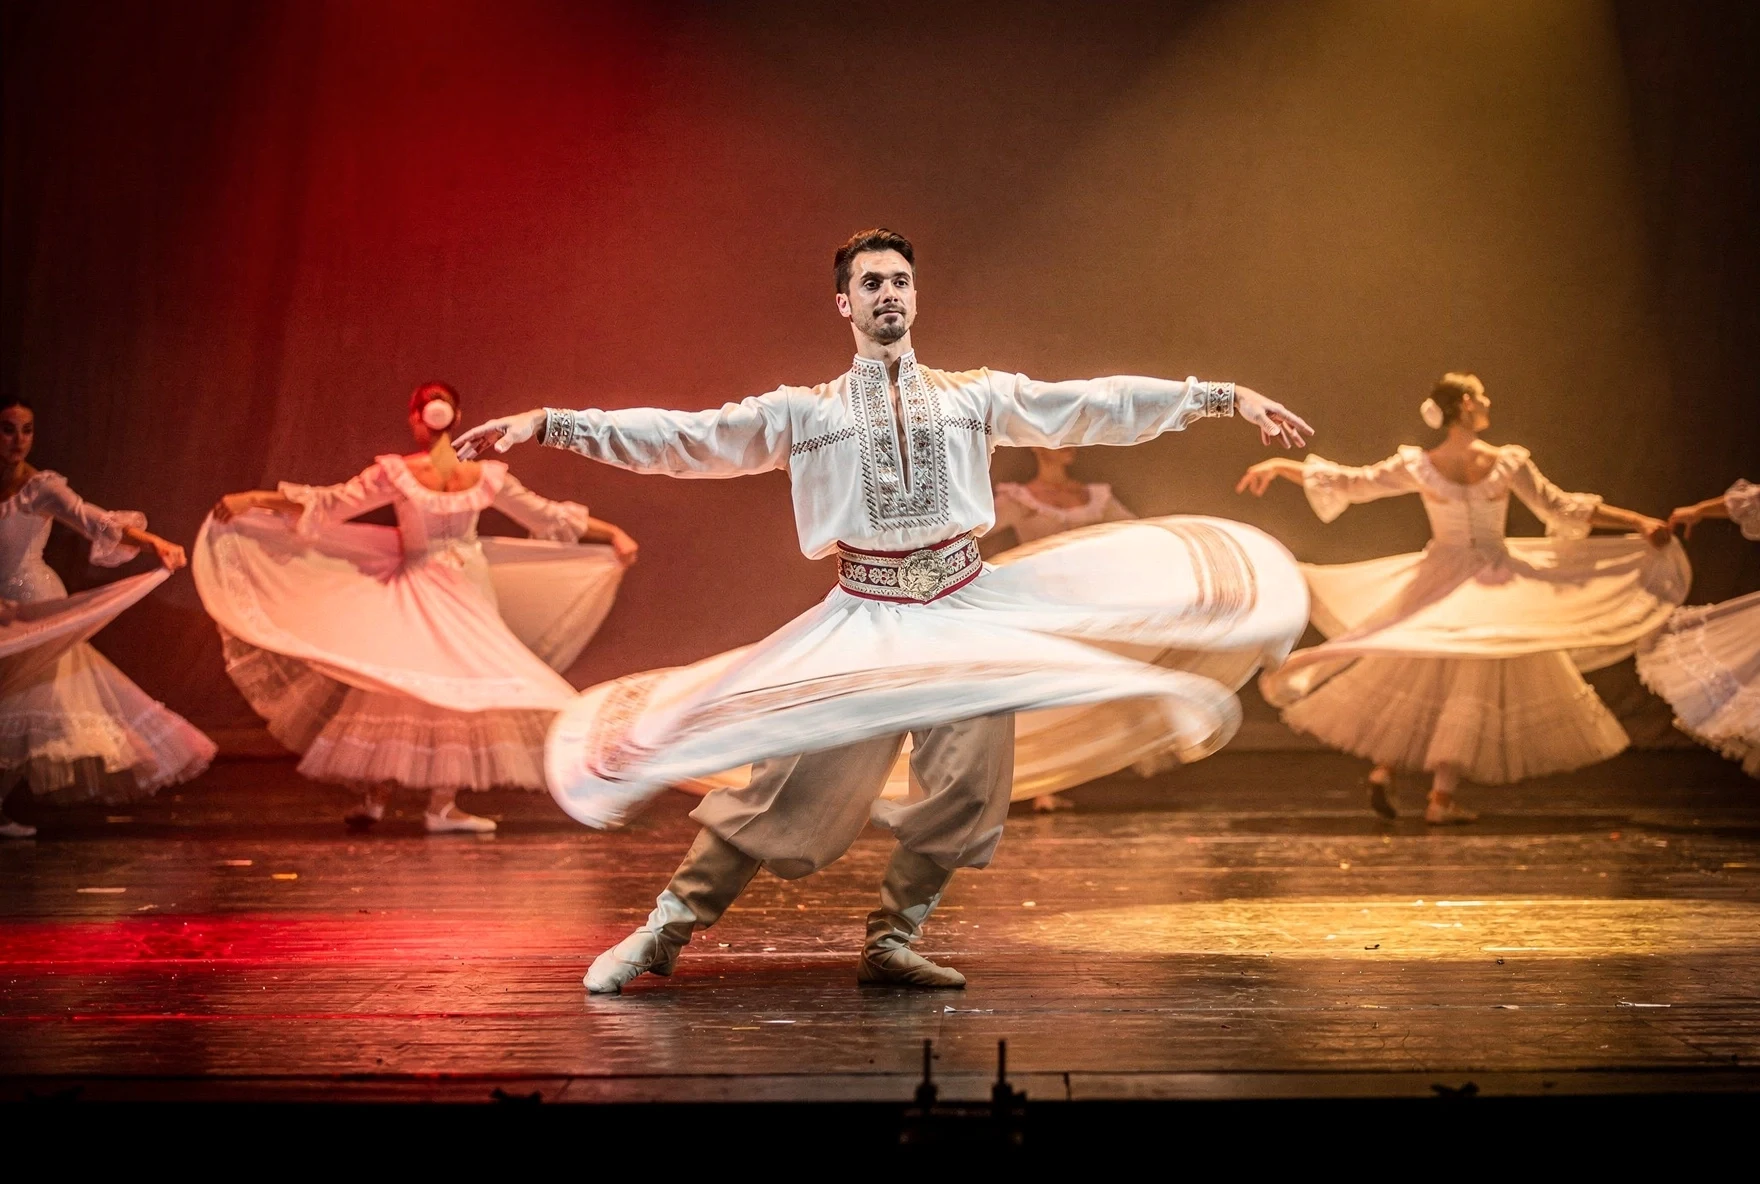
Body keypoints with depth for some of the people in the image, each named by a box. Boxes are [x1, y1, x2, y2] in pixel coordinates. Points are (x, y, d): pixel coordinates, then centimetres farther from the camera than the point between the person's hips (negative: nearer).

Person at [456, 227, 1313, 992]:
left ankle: (890, 943, 14)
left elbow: (1100, 407, 7)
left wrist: (1224, 397, 2)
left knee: (967, 789, -4)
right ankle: (666, 929, 3)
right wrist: (548, 425, -5)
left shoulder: (975, 396, 10)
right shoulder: (805, 413, 7)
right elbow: (685, 438, 2)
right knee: (793, 783, -7)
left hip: (966, 613, 2)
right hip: (865, 620, -2)